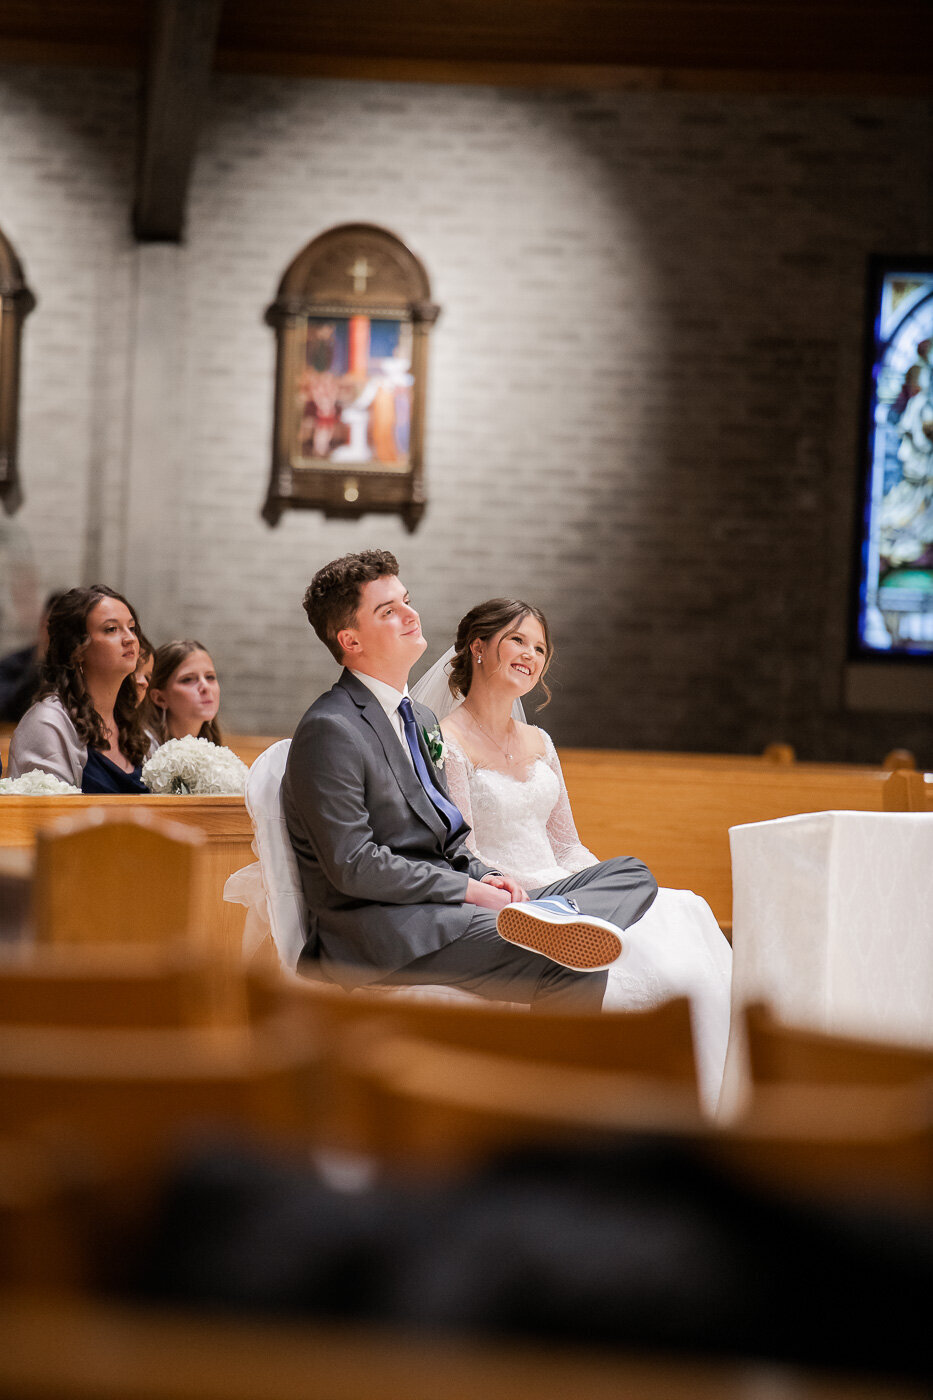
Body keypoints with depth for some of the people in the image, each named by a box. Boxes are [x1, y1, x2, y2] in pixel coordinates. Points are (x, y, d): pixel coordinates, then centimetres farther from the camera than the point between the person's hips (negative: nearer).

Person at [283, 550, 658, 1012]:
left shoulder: (421, 721, 22)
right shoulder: (330, 731, -9)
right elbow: (353, 866, -16)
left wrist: (485, 876, 3)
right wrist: (469, 889, -14)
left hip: (439, 904, 10)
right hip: (377, 930, -10)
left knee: (631, 876, -4)